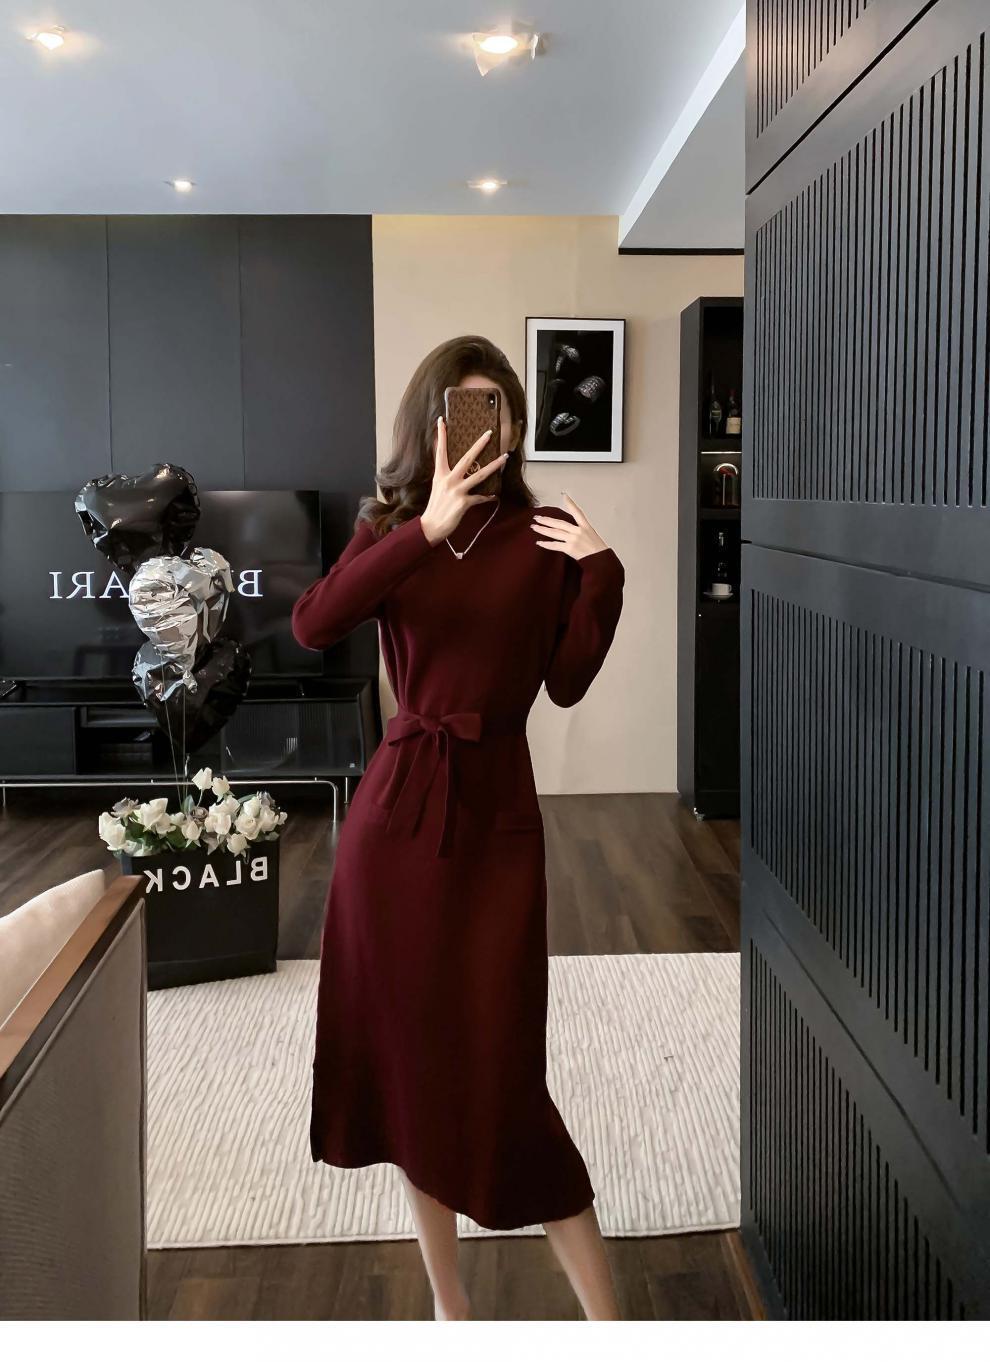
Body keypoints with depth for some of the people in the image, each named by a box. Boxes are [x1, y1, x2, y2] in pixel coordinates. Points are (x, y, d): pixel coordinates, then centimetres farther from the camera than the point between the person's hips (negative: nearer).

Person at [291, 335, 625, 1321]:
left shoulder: (542, 536, 1)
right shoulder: (390, 528, 5)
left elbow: (567, 684, -3)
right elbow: (311, 626, -15)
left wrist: (600, 573, -13)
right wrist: (429, 528, -21)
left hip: (494, 813, -2)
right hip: (396, 805, 3)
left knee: (497, 1065, -3)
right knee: (406, 1049, 9)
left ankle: (604, 1319, 14)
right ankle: (447, 1300, 27)